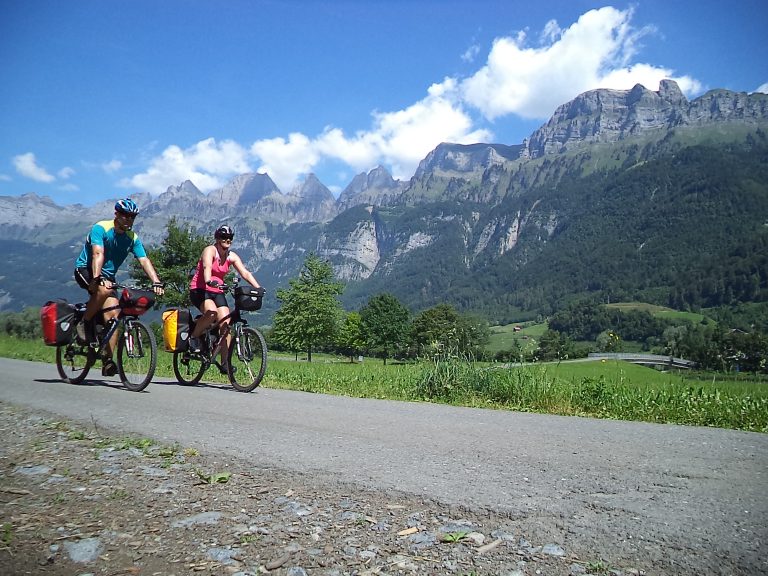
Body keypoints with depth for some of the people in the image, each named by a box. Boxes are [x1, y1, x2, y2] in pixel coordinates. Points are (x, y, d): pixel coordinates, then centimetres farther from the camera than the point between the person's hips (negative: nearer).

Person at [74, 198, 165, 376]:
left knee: (113, 313, -11)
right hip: (85, 269, -5)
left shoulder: (132, 238, -2)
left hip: (108, 276, 5)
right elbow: (98, 254, -30)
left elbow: (144, 261, -13)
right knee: (104, 289, -37)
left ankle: (107, 359, -7)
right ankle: (87, 323, -12)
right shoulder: (101, 228, -16)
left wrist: (156, 282, -28)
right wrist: (98, 278, -45)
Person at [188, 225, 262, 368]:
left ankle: (225, 362, -3)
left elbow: (245, 273, -9)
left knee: (225, 324, -9)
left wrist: (258, 287, -24)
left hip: (217, 292, 5)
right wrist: (209, 281, -54)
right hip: (199, 290, -5)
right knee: (212, 311, -35)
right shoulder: (210, 250, -13)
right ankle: (193, 337, -9)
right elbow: (207, 267, -33)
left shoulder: (232, 256, 2)